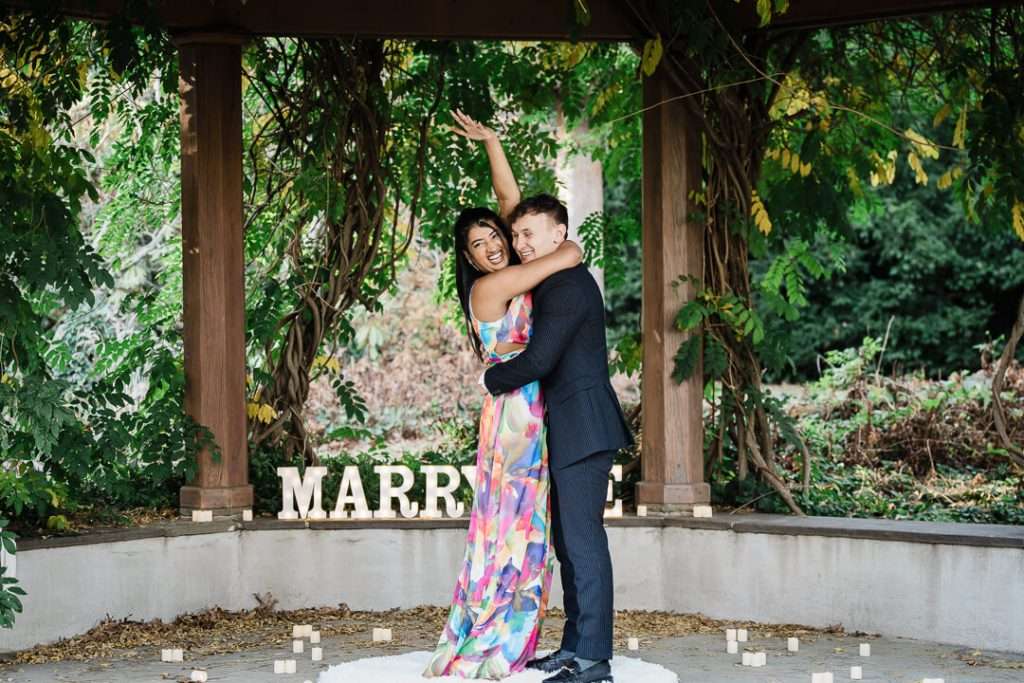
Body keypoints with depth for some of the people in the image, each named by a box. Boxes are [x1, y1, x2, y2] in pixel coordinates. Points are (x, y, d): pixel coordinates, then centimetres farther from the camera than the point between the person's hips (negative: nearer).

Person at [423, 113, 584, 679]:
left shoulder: (507, 279, 10)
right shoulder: (492, 286, -14)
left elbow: (510, 198, 14)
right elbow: (571, 255, -17)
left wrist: (490, 142, 12)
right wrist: (563, 247, 6)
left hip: (530, 416, 9)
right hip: (513, 415, -9)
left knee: (524, 528, 9)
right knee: (510, 526, -6)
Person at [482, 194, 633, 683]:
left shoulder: (569, 285, -14)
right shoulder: (554, 284, 18)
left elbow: (538, 360, -20)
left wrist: (492, 380, -4)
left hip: (583, 427, -11)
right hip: (567, 430, 11)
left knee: (583, 540, -10)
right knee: (567, 540, 12)